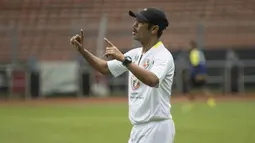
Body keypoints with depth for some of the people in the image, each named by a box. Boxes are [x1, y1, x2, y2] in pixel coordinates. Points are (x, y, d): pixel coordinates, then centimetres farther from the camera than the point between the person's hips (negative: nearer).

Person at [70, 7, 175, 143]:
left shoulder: (163, 55, -15)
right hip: (138, 128, 9)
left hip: (156, 128, -9)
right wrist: (82, 50, 4)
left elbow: (152, 80, -35)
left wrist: (123, 58, -39)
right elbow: (104, 67, 19)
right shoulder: (135, 54, 13)